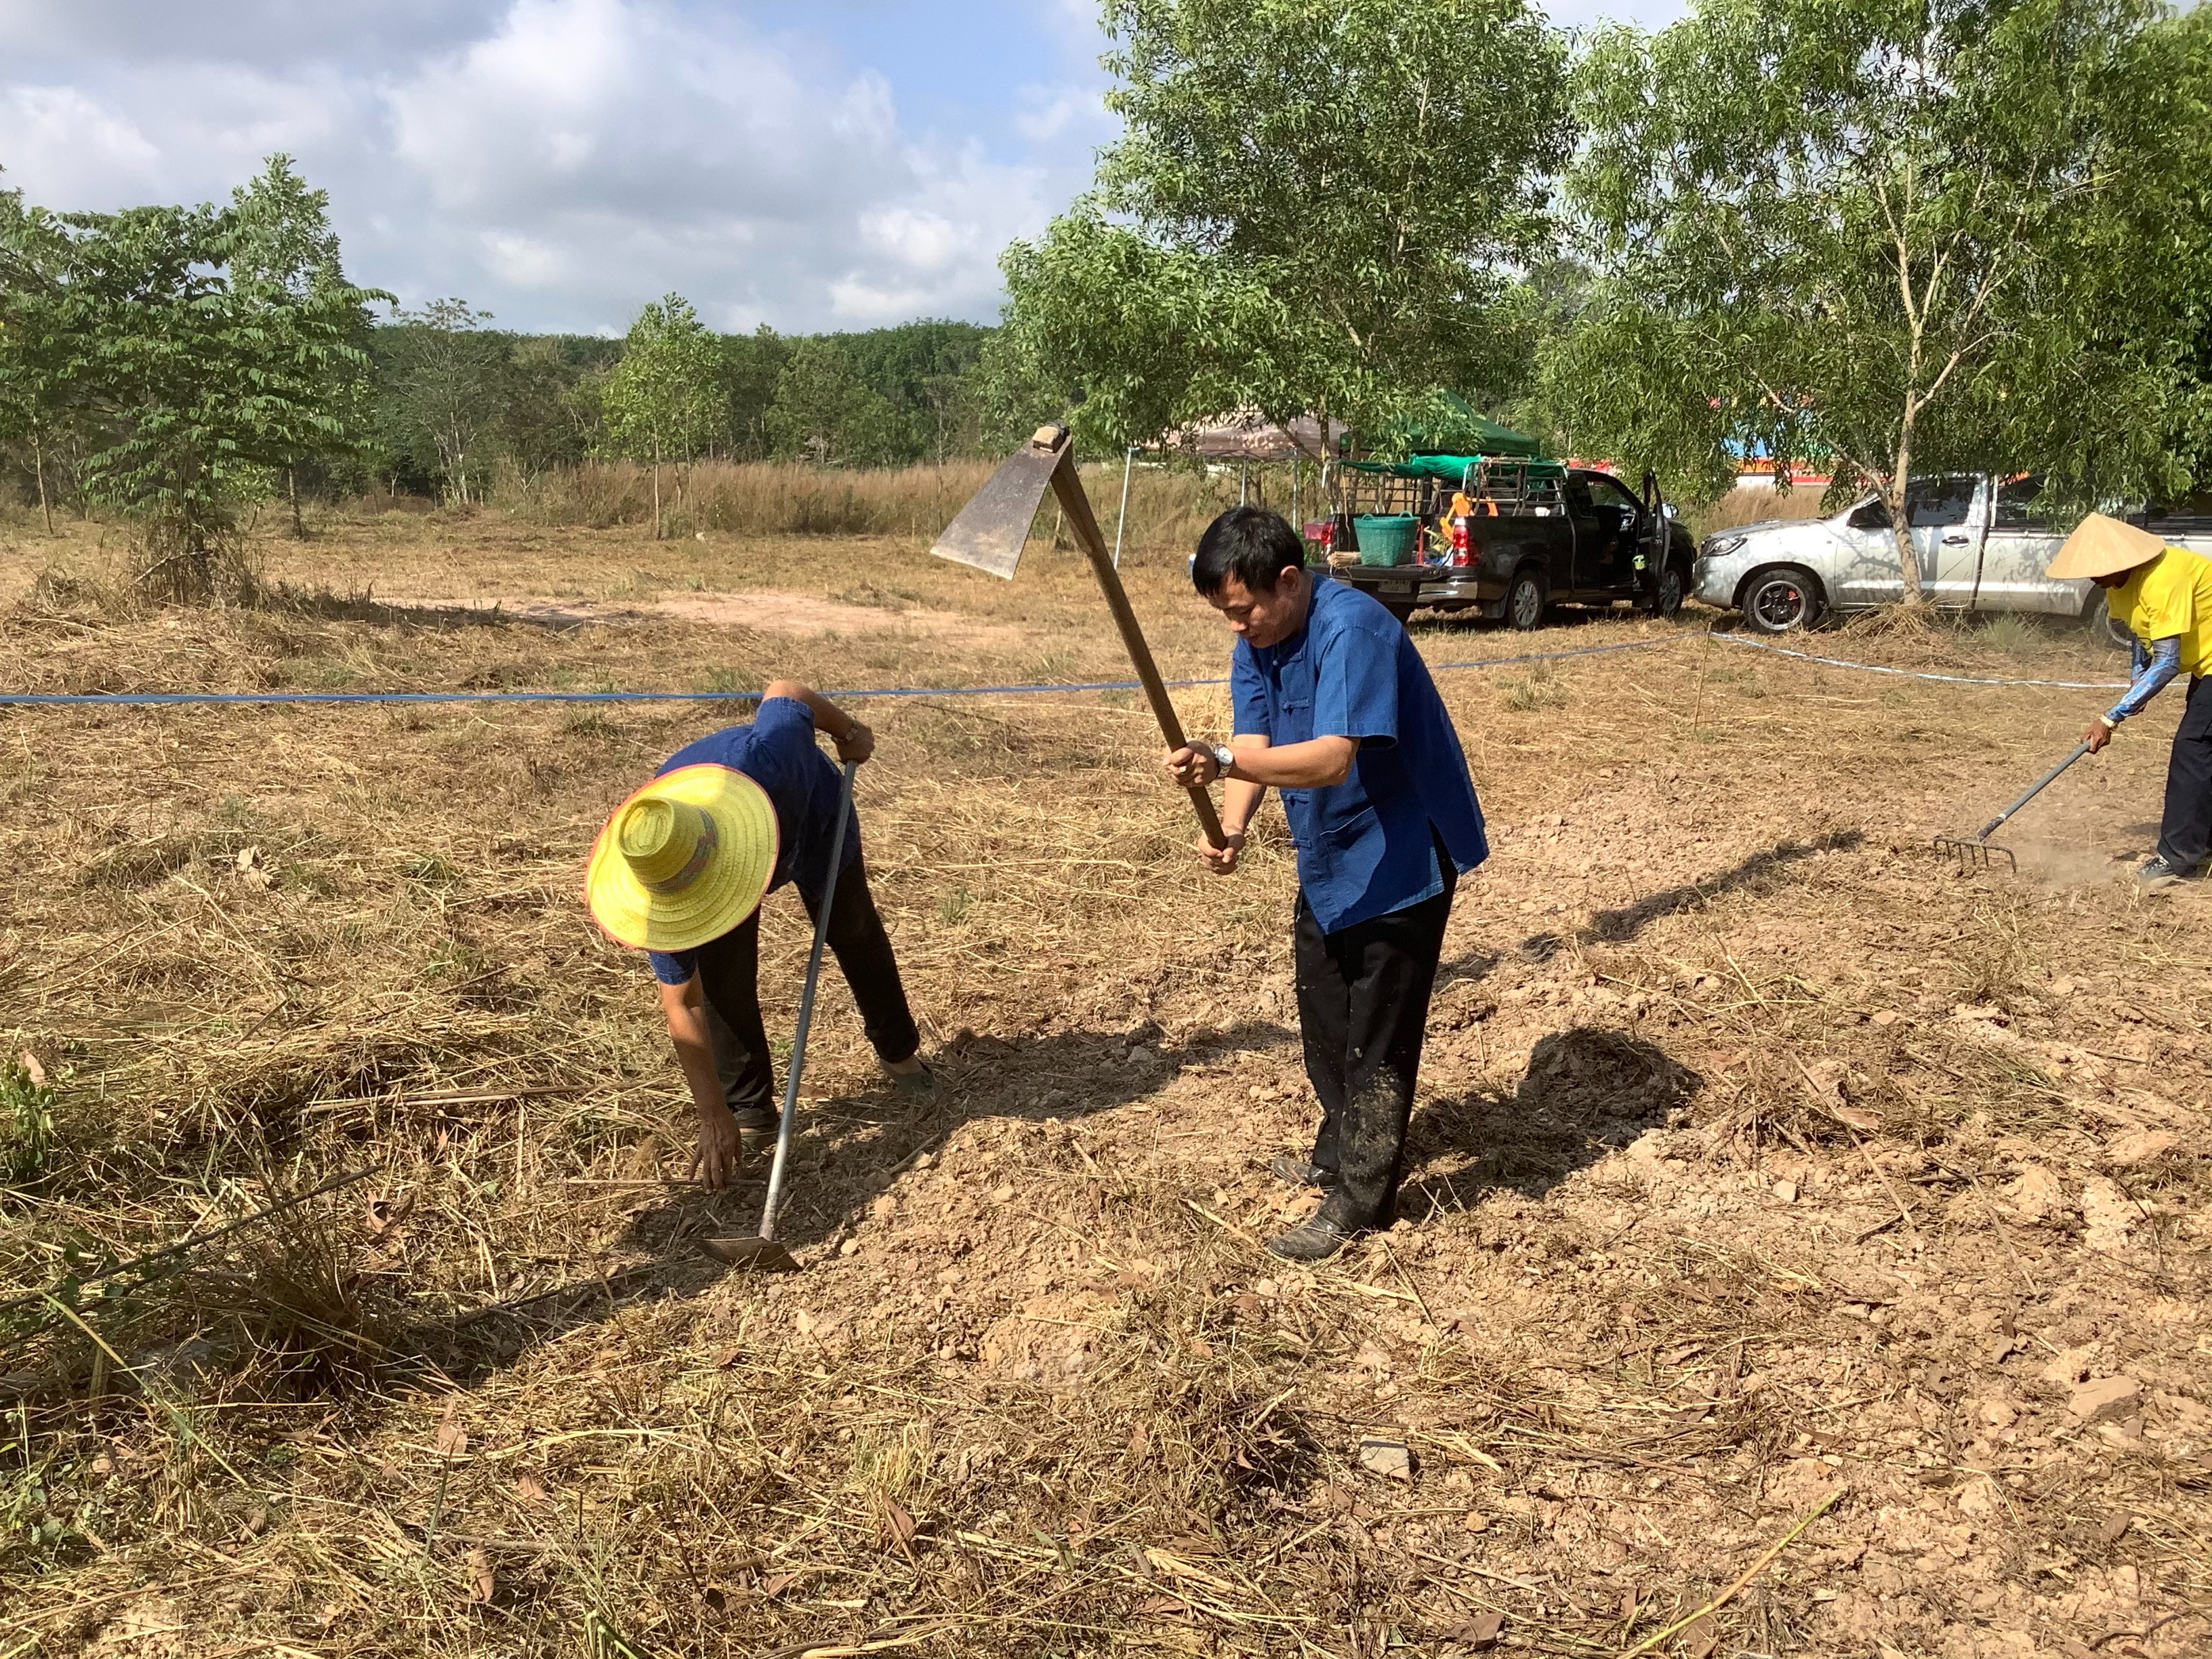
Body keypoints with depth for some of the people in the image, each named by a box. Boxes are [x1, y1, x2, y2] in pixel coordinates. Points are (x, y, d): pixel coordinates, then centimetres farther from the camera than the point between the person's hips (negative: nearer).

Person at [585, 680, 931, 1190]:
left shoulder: (761, 759, -52)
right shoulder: (662, 876, -40)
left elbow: (784, 691, -29)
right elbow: (682, 1005, -31)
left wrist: (848, 731, -10)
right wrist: (714, 1117, -28)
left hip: (816, 819, 0)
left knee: (855, 933, 18)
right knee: (721, 981, -13)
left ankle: (898, 1049, 43)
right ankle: (749, 1112, 8)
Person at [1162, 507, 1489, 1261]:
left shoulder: (1352, 630, -29)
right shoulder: (1259, 637, -2)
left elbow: (1332, 758, -40)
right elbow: (1254, 743, -7)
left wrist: (1221, 761, -52)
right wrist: (1232, 825, -25)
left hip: (1400, 857, -9)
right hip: (1329, 857, 9)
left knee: (1377, 1034, -1)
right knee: (1324, 1015, 21)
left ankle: (1360, 1198, 13)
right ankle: (1340, 1154, 40)